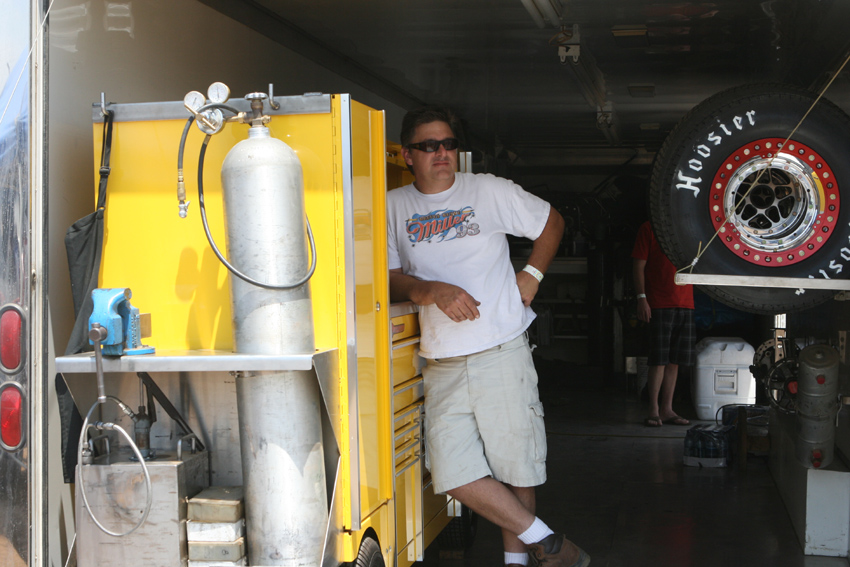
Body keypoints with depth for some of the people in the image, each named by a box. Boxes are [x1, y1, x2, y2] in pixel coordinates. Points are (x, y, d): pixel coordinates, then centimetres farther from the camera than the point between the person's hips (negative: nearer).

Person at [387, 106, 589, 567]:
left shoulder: (489, 191, 3)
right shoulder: (393, 207, 6)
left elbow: (552, 222, 15)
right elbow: (390, 279, 1)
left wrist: (532, 276, 4)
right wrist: (432, 291, -17)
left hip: (502, 352, -2)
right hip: (442, 366, 2)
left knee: (515, 466, 1)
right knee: (455, 473, -4)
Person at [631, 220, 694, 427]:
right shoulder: (649, 228, 1)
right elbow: (639, 265, -4)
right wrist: (641, 298, -11)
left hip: (685, 304, 5)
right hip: (659, 304, -5)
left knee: (674, 361, 6)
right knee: (659, 360, -6)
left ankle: (667, 410, 11)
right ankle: (654, 411, -1)